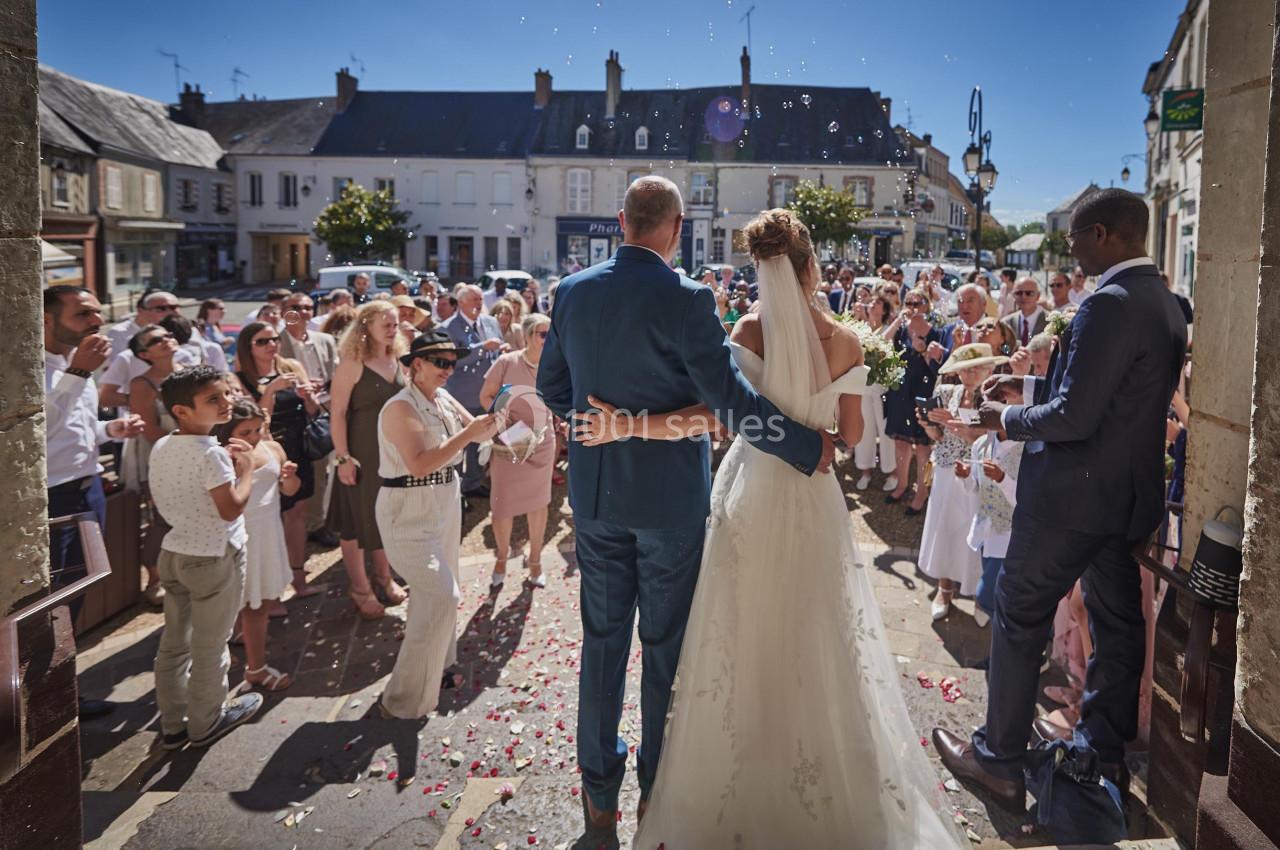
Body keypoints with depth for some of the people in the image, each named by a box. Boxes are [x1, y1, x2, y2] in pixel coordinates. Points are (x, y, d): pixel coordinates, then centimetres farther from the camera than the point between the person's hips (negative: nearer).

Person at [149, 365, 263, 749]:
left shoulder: (161, 449, 4)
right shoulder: (211, 454, -23)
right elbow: (231, 508, -25)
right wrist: (246, 469, -11)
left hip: (173, 553, 8)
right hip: (214, 559, -8)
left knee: (174, 641, 16)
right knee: (210, 645, 8)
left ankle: (172, 724, 28)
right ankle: (205, 722, 22)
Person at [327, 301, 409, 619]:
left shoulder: (395, 360, 5)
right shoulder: (352, 363, -15)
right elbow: (337, 413, -15)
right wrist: (343, 457, -19)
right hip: (362, 451, -6)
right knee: (358, 517, 6)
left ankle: (384, 576, 34)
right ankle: (359, 588, 19)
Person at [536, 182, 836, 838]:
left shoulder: (572, 291, -1)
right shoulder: (685, 299, -17)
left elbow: (551, 386, 8)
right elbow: (731, 399, -20)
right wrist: (809, 447, -9)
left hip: (595, 493, 4)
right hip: (669, 495, -4)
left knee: (602, 640, 15)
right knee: (665, 646, 11)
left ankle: (599, 795, 28)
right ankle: (659, 796, 27)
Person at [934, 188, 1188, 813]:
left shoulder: (1111, 303, -22)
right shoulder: (1163, 303, 8)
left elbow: (1074, 416, -25)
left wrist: (1008, 419, -9)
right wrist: (1028, 388, 11)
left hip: (1075, 496, -9)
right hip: (1130, 494, 9)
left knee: (1019, 619, 3)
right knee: (1117, 621, 18)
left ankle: (1000, 762, 13)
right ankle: (1104, 748, 35)